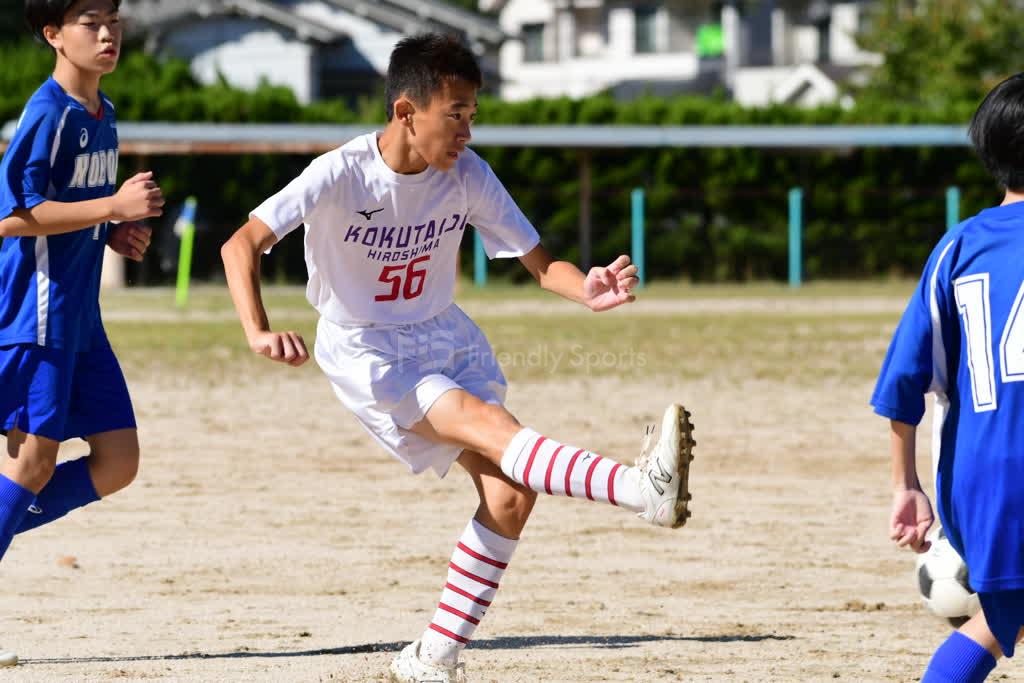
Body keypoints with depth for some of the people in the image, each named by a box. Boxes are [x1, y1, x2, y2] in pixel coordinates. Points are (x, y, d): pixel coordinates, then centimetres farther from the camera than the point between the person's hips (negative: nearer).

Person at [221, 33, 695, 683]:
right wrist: (259, 332, -40)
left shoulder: (468, 176, -8)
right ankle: (645, 489, -49)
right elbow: (241, 245, -24)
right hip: (365, 353, -6)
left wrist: (587, 290, -31)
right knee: (494, 428, -28)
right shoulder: (340, 176, -20)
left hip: (446, 338, 6)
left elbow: (541, 263, -8)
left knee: (510, 492, -10)